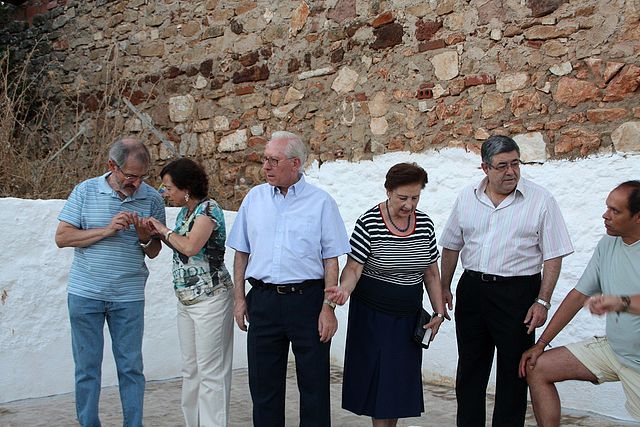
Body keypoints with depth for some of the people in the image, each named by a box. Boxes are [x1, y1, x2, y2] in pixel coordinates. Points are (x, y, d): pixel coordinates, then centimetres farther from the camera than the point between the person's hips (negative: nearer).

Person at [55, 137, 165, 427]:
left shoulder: (152, 199, 1)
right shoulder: (85, 191, -1)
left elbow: (154, 252, 7)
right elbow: (62, 237, -5)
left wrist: (145, 238, -16)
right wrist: (106, 231, -15)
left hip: (129, 296, 1)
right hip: (85, 293, 0)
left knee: (131, 368, 5)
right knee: (87, 368, 7)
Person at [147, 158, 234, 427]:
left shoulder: (208, 208, -13)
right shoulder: (184, 212, 13)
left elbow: (191, 246, -26)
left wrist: (165, 230, -10)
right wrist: (160, 234, 5)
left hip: (210, 299, -9)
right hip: (186, 300, 9)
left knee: (211, 371, -4)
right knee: (190, 369, 15)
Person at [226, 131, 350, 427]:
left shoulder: (321, 202, -1)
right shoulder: (254, 198, 8)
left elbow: (331, 260, -2)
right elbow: (241, 252, 12)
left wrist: (328, 307, -9)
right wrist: (239, 298, 6)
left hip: (307, 299, -3)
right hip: (263, 300, 3)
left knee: (314, 383, 5)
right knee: (263, 384, 11)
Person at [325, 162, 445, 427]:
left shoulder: (425, 224, 1)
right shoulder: (368, 223, -14)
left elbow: (431, 272, 7)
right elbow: (353, 267, -14)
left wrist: (438, 312, 4)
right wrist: (345, 289, -35)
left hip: (409, 316, 4)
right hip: (373, 316, -4)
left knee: (402, 378, 11)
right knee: (378, 377, 2)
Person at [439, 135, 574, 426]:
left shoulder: (540, 200, -6)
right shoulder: (467, 198, 6)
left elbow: (553, 257, -6)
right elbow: (451, 246, 15)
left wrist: (543, 302, -12)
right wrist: (444, 287, 13)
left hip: (517, 293, -4)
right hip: (471, 290, 4)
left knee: (512, 371, 6)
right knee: (469, 369, 14)